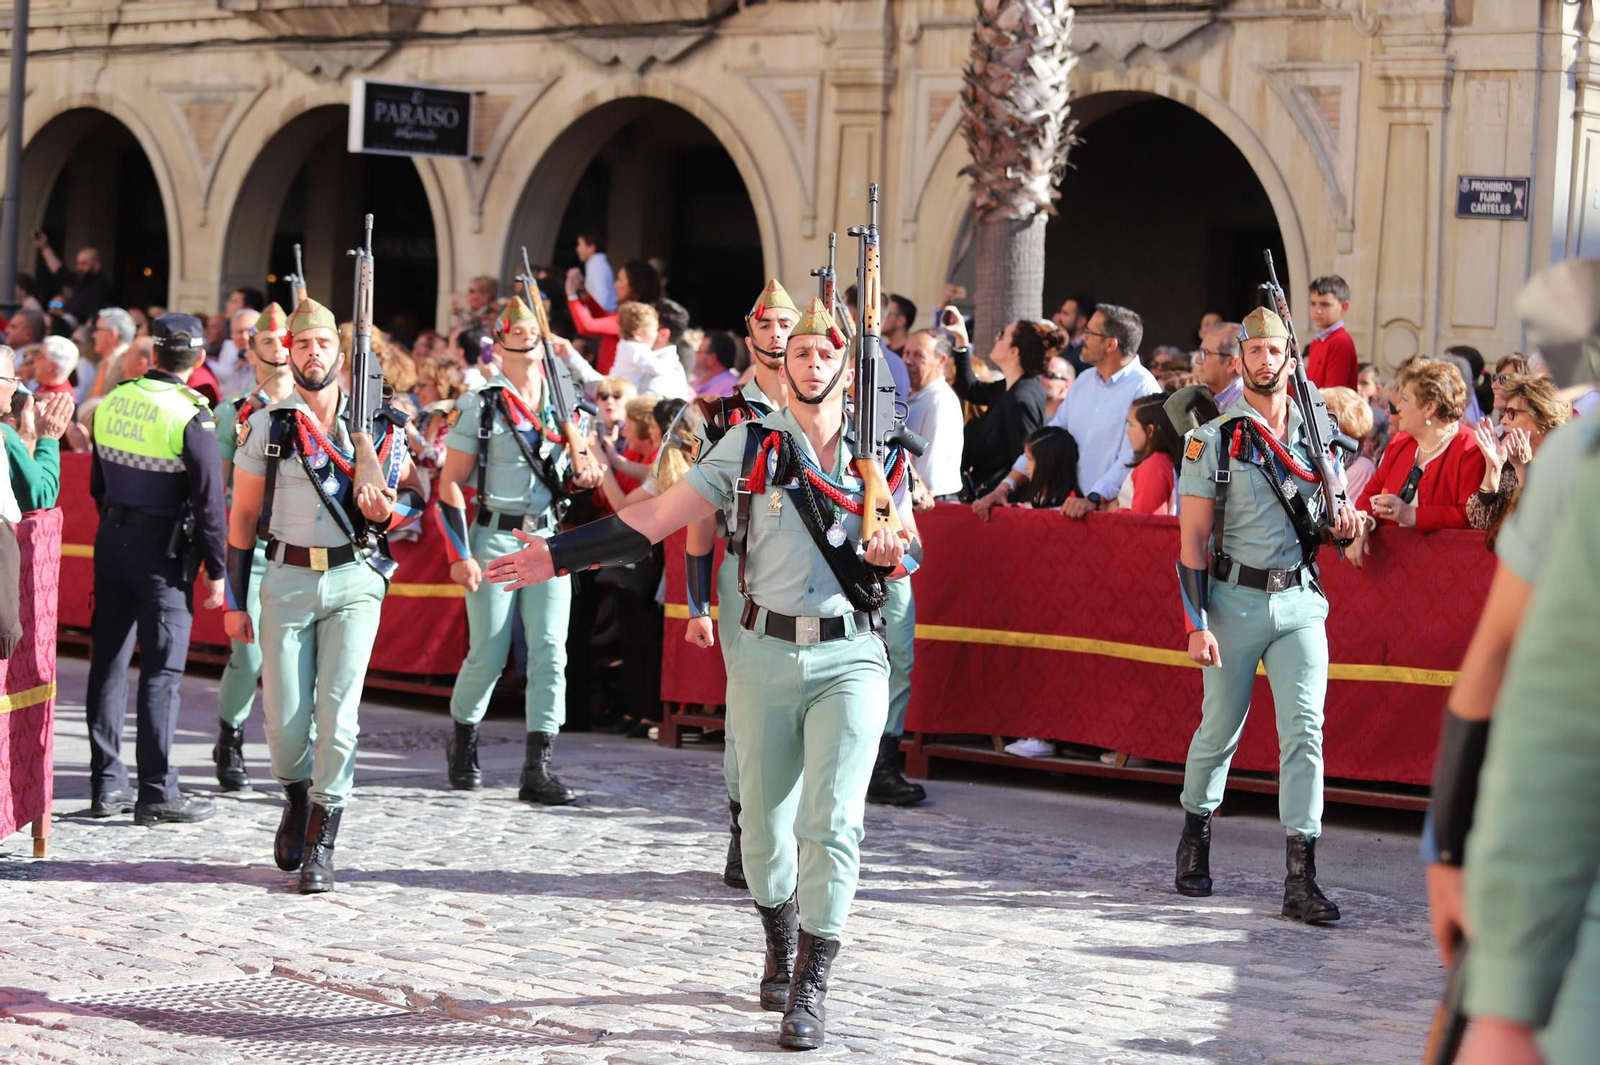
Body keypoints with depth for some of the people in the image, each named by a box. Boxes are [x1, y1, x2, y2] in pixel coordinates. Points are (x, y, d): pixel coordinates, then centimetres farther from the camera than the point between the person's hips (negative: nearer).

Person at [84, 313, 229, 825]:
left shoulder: (112, 402, 4)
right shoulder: (191, 417, -15)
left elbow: (98, 483, 13)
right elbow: (208, 501, -14)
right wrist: (215, 571, -7)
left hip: (112, 537, 6)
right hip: (163, 549, -6)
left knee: (109, 659, 10)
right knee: (161, 669, -3)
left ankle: (106, 784, 15)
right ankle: (157, 792, -2)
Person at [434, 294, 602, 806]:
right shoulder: (479, 407, -3)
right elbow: (450, 483, -4)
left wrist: (581, 478, -2)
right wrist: (460, 554, -11)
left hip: (549, 539, 4)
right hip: (494, 539, -4)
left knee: (550, 652, -6)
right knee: (488, 656, -1)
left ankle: (537, 769, -5)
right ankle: (462, 744, 26)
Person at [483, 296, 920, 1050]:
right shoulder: (749, 446, 3)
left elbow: (908, 552, 9)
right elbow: (656, 519, 2)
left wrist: (891, 555, -16)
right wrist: (556, 556, -3)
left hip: (849, 658, -1)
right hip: (766, 656, 1)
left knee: (831, 822, -12)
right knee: (765, 824, 8)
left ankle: (812, 988, -6)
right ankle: (781, 948, 34)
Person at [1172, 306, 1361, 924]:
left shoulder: (1317, 435, 9)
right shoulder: (1214, 440, -1)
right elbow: (1193, 538, -5)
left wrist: (1340, 526, -3)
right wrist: (1197, 623, -12)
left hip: (1300, 601, 2)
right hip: (1235, 599, -2)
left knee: (1304, 730, -9)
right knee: (1219, 728, 7)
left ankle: (1301, 879, -11)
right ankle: (1195, 838, 33)